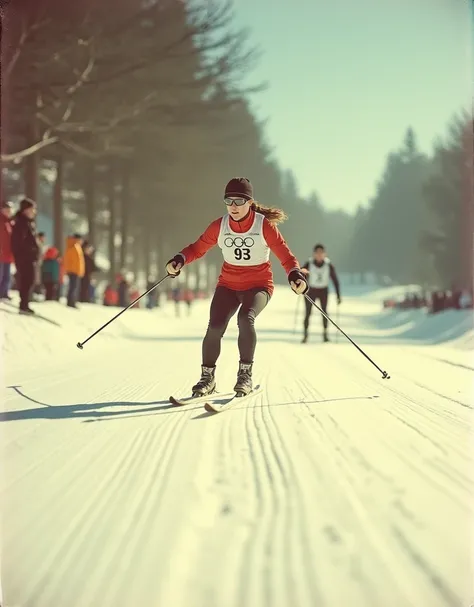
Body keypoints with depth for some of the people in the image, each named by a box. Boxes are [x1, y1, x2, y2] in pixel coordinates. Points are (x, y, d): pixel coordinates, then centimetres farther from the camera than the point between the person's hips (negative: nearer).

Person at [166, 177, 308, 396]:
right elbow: (198, 247, 3)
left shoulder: (264, 225, -13)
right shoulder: (220, 226, -5)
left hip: (258, 285, -3)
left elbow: (284, 253, -13)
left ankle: (245, 375, -16)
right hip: (228, 285, 3)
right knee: (215, 327, -15)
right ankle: (207, 378, 5)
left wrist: (295, 274, -32)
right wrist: (180, 259, -17)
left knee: (246, 318, -30)